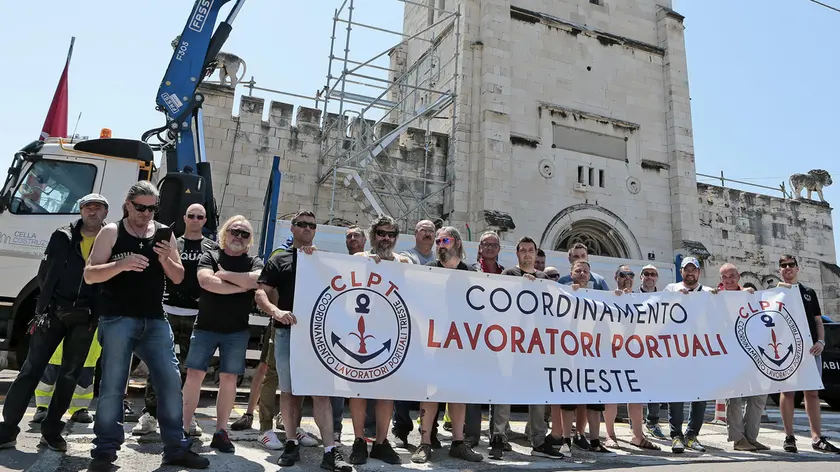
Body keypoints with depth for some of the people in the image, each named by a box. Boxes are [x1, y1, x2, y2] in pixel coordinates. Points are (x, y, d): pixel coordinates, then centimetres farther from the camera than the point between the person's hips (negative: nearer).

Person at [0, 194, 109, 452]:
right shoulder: (62, 237, 4)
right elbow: (44, 273, 5)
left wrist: (97, 312, -7)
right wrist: (49, 303, -2)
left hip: (85, 319, 0)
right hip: (53, 312, 0)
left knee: (69, 376, 7)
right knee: (31, 369, 2)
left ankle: (51, 431, 19)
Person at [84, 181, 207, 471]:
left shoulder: (164, 234, 9)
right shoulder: (111, 232, 1)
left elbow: (178, 278, 8)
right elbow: (89, 275, -5)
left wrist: (165, 259, -12)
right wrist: (121, 264, -22)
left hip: (155, 320, 3)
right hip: (117, 319, -3)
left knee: (171, 382, 2)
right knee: (112, 387, -1)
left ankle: (176, 449, 12)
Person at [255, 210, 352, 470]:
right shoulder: (279, 260, 9)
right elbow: (260, 293, 1)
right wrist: (276, 311, -20)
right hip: (287, 332, 0)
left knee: (321, 390, -2)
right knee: (289, 390, 8)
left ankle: (330, 451, -3)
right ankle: (292, 443, 22)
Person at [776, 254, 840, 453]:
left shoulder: (809, 292, 16)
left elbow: (818, 321, 14)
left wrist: (821, 341, -4)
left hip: (810, 348, 3)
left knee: (812, 392, 5)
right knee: (788, 391, -1)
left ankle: (817, 438, 9)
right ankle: (789, 437, 4)